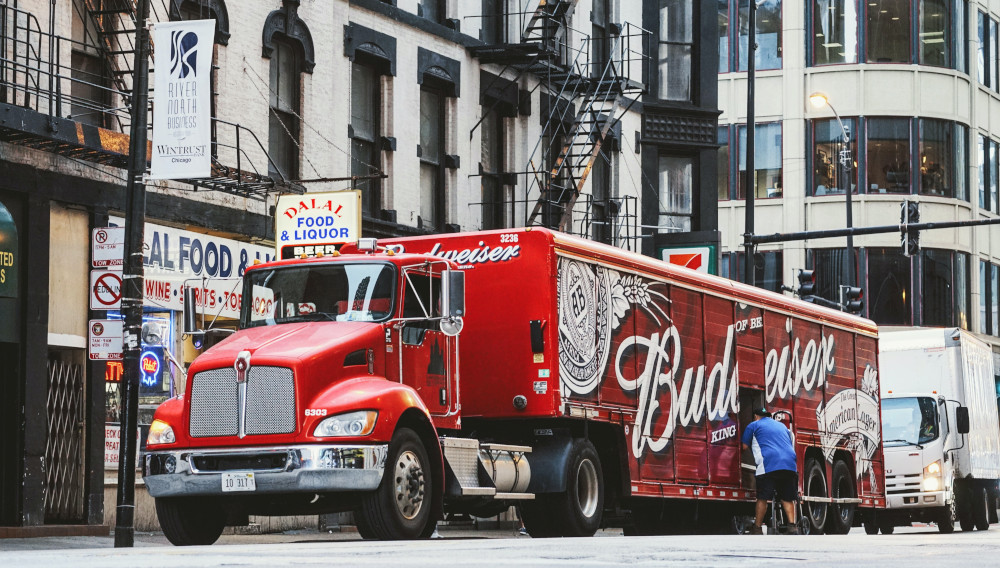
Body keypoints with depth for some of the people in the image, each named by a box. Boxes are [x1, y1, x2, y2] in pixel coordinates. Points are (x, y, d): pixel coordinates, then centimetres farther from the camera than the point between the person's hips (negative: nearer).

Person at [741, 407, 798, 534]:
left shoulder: (754, 425, 15)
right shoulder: (782, 426, 30)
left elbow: (745, 446, 16)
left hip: (769, 465, -4)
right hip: (790, 464, 4)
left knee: (762, 498, 0)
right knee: (787, 498, 11)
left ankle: (757, 528, 3)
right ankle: (792, 525, -2)